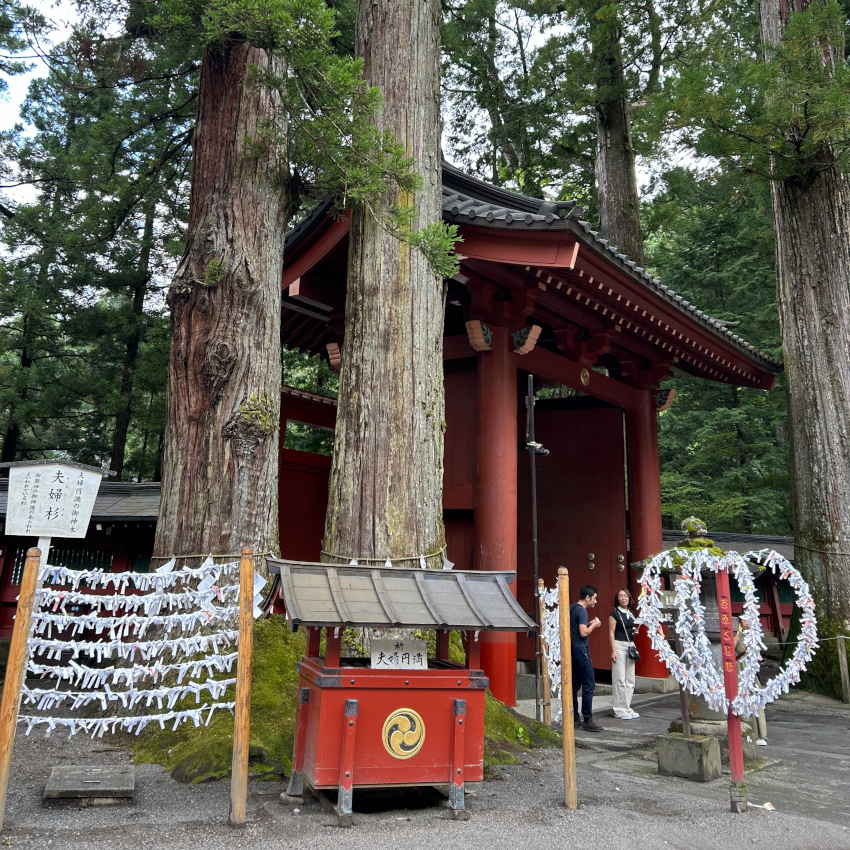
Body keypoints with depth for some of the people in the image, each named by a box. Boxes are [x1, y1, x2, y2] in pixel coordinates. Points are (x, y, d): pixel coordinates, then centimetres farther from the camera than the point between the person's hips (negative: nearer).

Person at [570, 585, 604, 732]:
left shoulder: (572, 608, 15)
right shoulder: (582, 610, -13)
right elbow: (584, 633, -21)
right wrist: (594, 625, -5)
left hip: (572, 648, 10)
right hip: (580, 648, -10)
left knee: (575, 685, 11)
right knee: (589, 685, -6)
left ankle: (574, 719, 15)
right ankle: (587, 720, -6)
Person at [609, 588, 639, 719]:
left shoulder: (631, 614, 14)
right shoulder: (614, 614, -5)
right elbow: (611, 633, -8)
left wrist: (634, 632, 2)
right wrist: (613, 651, -15)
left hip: (630, 646, 7)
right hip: (619, 645, -7)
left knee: (630, 679, 7)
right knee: (619, 679, -6)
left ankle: (627, 708, 15)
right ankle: (620, 710, 0)